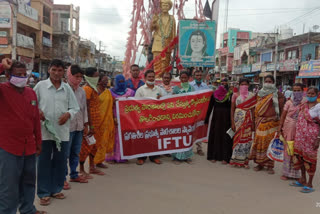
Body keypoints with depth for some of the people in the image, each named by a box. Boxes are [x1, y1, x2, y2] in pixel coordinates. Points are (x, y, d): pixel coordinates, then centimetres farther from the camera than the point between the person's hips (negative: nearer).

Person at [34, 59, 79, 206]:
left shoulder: (67, 88, 6)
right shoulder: (40, 85, 1)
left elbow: (75, 107, 9)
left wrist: (68, 114, -10)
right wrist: (37, 112, -12)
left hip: (62, 130, 2)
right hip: (45, 130, -2)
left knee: (60, 161, 11)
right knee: (44, 162, 4)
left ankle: (56, 189, 27)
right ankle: (44, 193, 17)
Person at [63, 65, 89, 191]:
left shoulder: (82, 91, 11)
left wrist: (86, 125, 16)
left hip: (79, 126, 6)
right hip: (67, 126, -6)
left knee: (75, 152, 15)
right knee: (65, 153, 2)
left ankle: (74, 175, 28)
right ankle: (63, 178, 13)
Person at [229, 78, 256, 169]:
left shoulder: (252, 96, 6)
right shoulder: (235, 95, 4)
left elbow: (253, 109, 4)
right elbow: (232, 109, 3)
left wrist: (253, 122, -3)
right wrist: (232, 123, -4)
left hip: (248, 119, 1)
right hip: (238, 118, 0)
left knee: (247, 138, 1)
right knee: (237, 138, 0)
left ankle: (245, 160, 10)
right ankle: (236, 160, 10)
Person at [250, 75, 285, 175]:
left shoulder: (277, 94, 1)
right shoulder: (260, 93, 13)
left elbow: (281, 109, -2)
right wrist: (256, 121, 12)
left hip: (272, 122, -3)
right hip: (261, 122, 3)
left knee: (270, 142, -3)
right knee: (259, 141, 3)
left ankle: (270, 165, 6)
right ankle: (260, 163, 14)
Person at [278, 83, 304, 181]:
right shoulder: (289, 102, 3)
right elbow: (283, 116, 5)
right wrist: (280, 128, 2)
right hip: (289, 128, 0)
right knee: (288, 149, 3)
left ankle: (295, 172, 15)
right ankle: (286, 172, 12)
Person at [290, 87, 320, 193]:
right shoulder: (303, 105, 12)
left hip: (311, 136, -7)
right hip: (300, 135, 7)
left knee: (310, 157, 0)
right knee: (300, 155, 13)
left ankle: (309, 184, 12)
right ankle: (303, 180, 29)